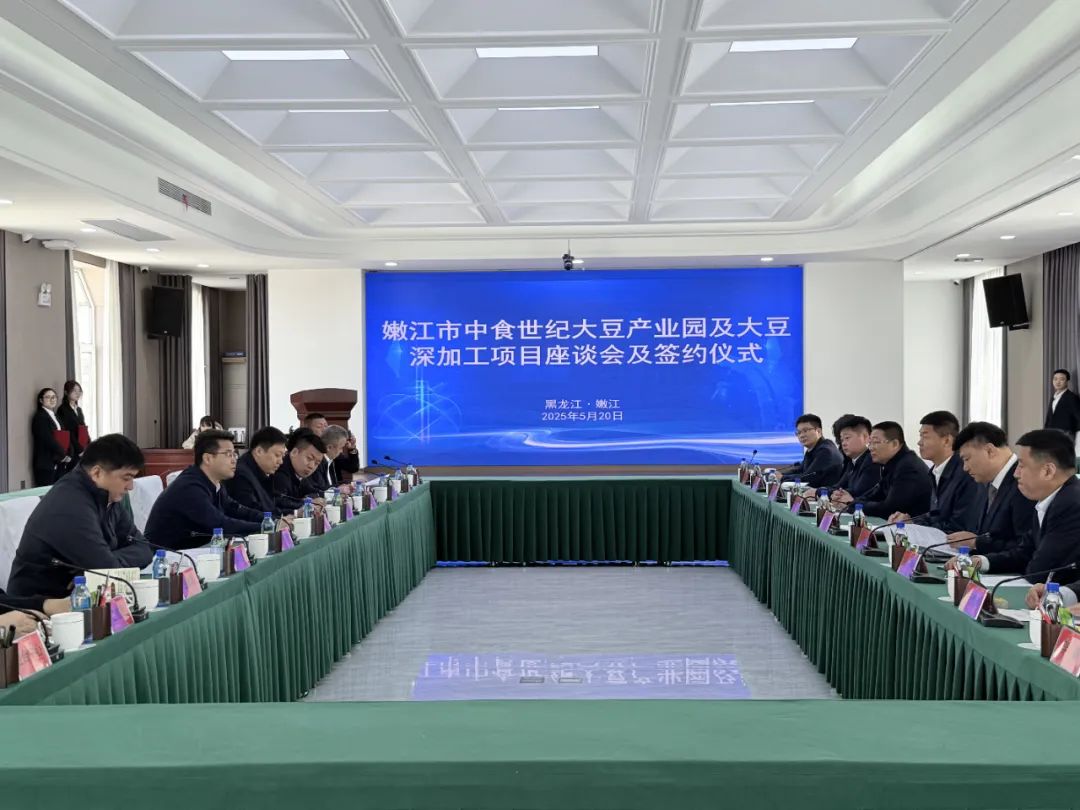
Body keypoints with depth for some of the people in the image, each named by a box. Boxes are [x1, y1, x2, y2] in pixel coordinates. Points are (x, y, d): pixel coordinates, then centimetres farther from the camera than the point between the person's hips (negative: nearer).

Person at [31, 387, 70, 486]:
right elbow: (48, 440, -15)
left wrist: (67, 455, -1)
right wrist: (64, 455, -9)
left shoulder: (55, 416, 19)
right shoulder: (40, 417, -6)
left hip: (59, 463, 8)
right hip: (46, 464, -8)